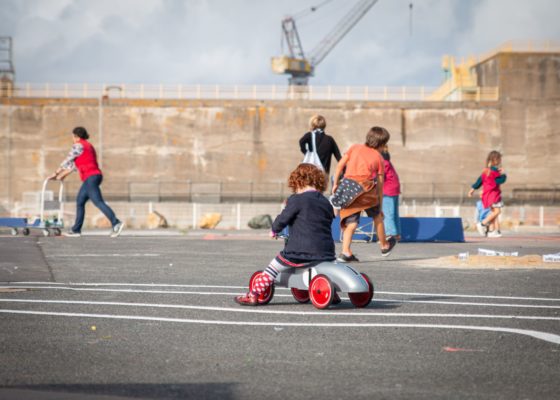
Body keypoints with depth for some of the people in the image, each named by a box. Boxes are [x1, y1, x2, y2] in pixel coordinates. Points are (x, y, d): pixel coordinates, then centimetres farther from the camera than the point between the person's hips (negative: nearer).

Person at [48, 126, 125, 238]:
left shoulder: (78, 146, -5)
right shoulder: (88, 146, 23)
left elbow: (68, 161, 0)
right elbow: (75, 163, 29)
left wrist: (55, 173, 11)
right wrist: (63, 175, 33)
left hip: (90, 178, -10)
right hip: (94, 176, 10)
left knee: (98, 202, -17)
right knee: (79, 202, 13)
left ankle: (116, 223, -29)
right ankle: (76, 230, 15)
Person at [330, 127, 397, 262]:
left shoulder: (354, 148, 18)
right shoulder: (379, 158, 13)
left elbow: (340, 165, 7)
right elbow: (380, 184, 14)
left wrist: (335, 184, 12)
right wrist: (380, 204, 21)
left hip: (347, 184, 2)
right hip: (365, 187, -2)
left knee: (351, 221, 3)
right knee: (377, 215, 22)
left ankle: (345, 251, -14)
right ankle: (384, 246, 38)